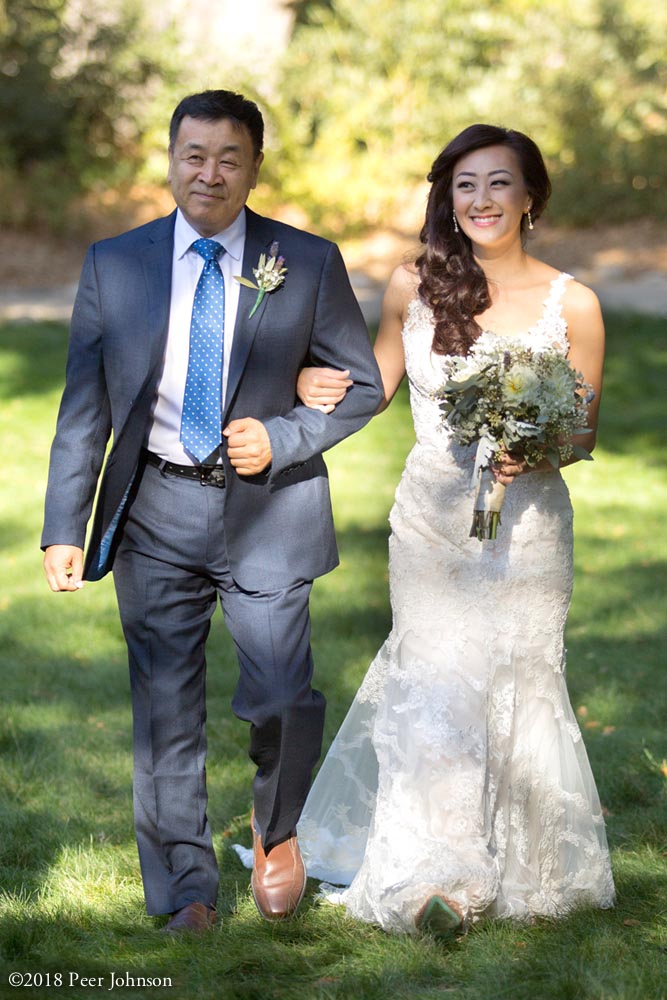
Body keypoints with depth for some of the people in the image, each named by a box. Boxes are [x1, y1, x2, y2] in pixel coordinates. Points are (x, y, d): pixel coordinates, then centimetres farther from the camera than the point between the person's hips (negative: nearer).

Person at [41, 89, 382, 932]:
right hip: (157, 512, 1)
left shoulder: (308, 264, 1)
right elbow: (84, 409, 4)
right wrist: (63, 530, -2)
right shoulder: (113, 265, 3)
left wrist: (282, 441, -11)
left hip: (267, 508, -1)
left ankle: (276, 830, 24)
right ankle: (185, 893, 19)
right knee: (165, 709, 5)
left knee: (280, 696, -8)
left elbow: (363, 386, 6)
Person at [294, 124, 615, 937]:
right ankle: (434, 871, 15)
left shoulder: (571, 305, -7)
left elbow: (585, 428, 0)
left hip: (525, 522, -1)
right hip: (430, 520, 1)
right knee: (434, 681, 2)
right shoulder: (415, 285, -1)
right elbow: (381, 380, 11)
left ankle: (520, 868, 26)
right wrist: (320, 385, -9)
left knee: (516, 685, 7)